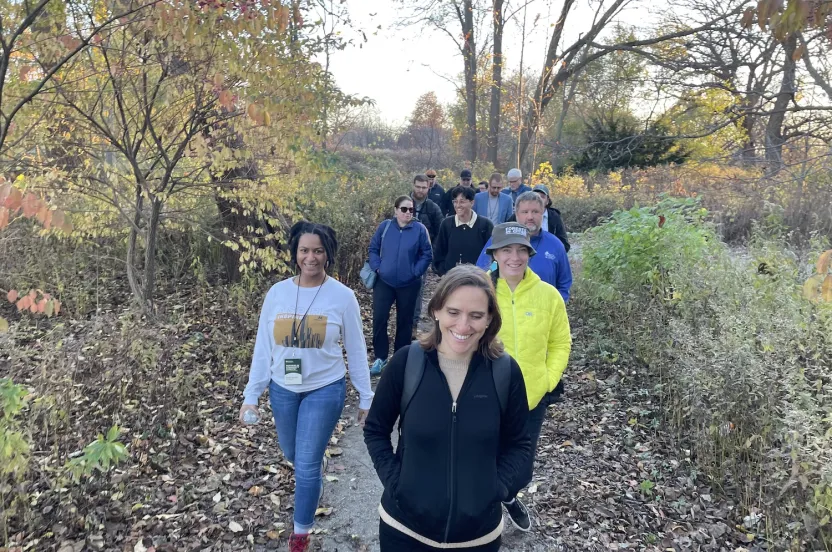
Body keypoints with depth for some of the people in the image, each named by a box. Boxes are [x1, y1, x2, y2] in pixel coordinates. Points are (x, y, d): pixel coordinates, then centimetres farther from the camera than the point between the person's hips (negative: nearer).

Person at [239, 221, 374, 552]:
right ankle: (315, 477, 60)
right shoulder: (277, 293, -6)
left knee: (306, 466, 0)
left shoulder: (342, 296, -12)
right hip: (282, 389, 4)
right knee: (292, 454, 23)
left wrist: (366, 398, -1)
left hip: (325, 390, -3)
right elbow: (263, 348, 0)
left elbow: (356, 351, -5)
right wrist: (251, 395, -1)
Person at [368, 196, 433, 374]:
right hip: (384, 282, 1)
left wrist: (416, 272, -8)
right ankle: (380, 357, 8)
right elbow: (373, 249, 7)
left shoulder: (420, 229, -5)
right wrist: (377, 267, -5)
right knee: (379, 318, -5)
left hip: (409, 284, 0)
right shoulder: (385, 226, -1)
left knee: (404, 320, 10)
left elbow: (427, 254, 0)